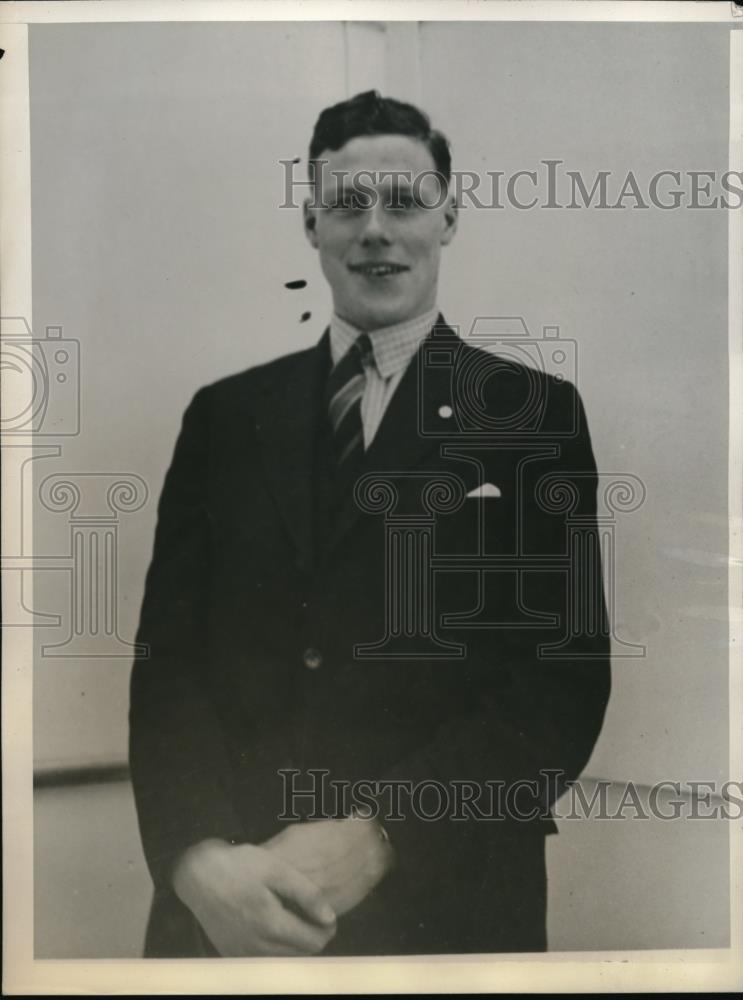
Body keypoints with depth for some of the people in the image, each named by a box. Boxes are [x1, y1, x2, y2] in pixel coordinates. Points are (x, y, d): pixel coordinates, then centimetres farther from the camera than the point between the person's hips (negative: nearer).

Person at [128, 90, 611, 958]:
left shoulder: (537, 412, -3)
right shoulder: (225, 414, 4)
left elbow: (564, 674, -9)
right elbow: (166, 654, 1)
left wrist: (374, 838, -17)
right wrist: (201, 855, -14)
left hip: (444, 911, -2)